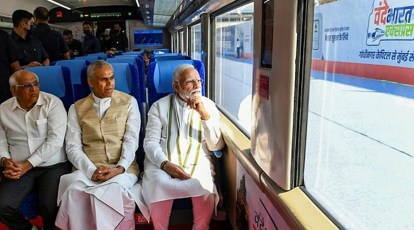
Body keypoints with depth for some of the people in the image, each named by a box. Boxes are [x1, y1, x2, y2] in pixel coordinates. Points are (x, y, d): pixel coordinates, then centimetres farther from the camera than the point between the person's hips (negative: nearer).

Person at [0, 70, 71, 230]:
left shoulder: (52, 103, -6)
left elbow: (55, 141, -12)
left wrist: (27, 165, -16)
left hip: (53, 166, -3)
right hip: (19, 169, 4)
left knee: (49, 207, -24)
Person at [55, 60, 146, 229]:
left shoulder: (129, 102, 8)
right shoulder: (76, 108, 11)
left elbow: (131, 140, -1)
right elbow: (73, 147, 3)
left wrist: (120, 168, -16)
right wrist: (92, 171, -13)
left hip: (123, 169, -1)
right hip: (87, 169, 2)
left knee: (112, 192, -33)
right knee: (74, 192, -30)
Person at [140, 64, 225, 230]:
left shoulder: (208, 105, 8)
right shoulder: (159, 106, 6)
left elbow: (216, 146, 1)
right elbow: (150, 142, -1)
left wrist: (205, 115, -12)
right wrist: (165, 164, -19)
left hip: (198, 163, 1)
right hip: (161, 163, 0)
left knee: (205, 190, -29)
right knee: (159, 187, -31)